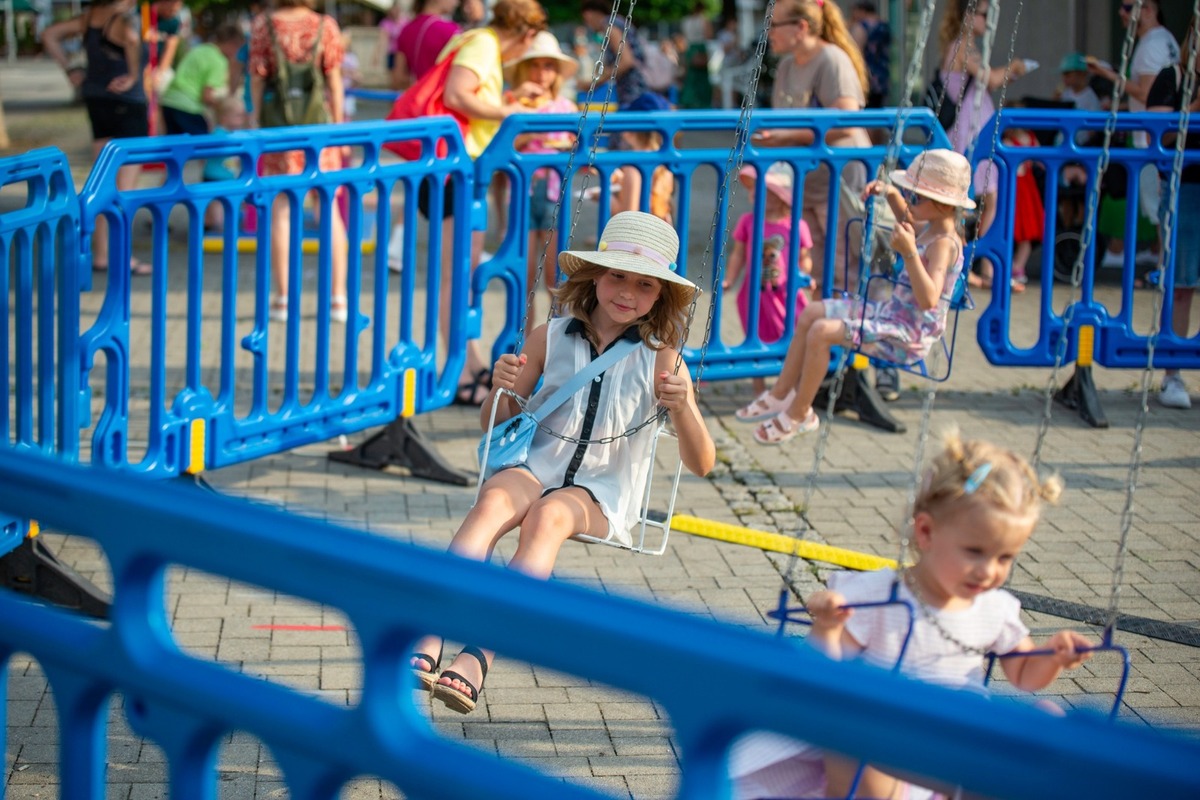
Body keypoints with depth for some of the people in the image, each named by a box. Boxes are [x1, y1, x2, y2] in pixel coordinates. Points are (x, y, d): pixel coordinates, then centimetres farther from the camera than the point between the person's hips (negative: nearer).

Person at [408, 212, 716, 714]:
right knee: (496, 499, -32)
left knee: (549, 515, -34)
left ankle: (475, 662, -44)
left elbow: (701, 464, -3)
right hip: (535, 469, 2)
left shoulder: (661, 360, 1)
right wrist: (501, 389, -10)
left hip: (602, 496, -1)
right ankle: (429, 639, -44)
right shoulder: (550, 339, 5)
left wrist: (682, 408, -22)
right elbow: (493, 425, 13)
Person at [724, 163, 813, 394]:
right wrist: (729, 281, -5)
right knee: (757, 342, 9)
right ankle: (760, 391, 22)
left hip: (787, 294, -1)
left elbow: (804, 258, 3)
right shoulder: (748, 221, -1)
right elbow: (738, 254, 5)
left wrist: (804, 274, -15)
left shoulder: (796, 226, -5)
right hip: (756, 294, 1)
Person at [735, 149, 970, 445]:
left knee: (821, 331, -23)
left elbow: (928, 300, -37)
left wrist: (909, 252, -42)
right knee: (810, 314, 11)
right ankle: (781, 394, 16)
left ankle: (798, 414, -7)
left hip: (909, 334, -11)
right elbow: (907, 220, 34)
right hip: (891, 312, 11)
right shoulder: (929, 228, 6)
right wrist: (891, 194, 15)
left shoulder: (943, 244, -23)